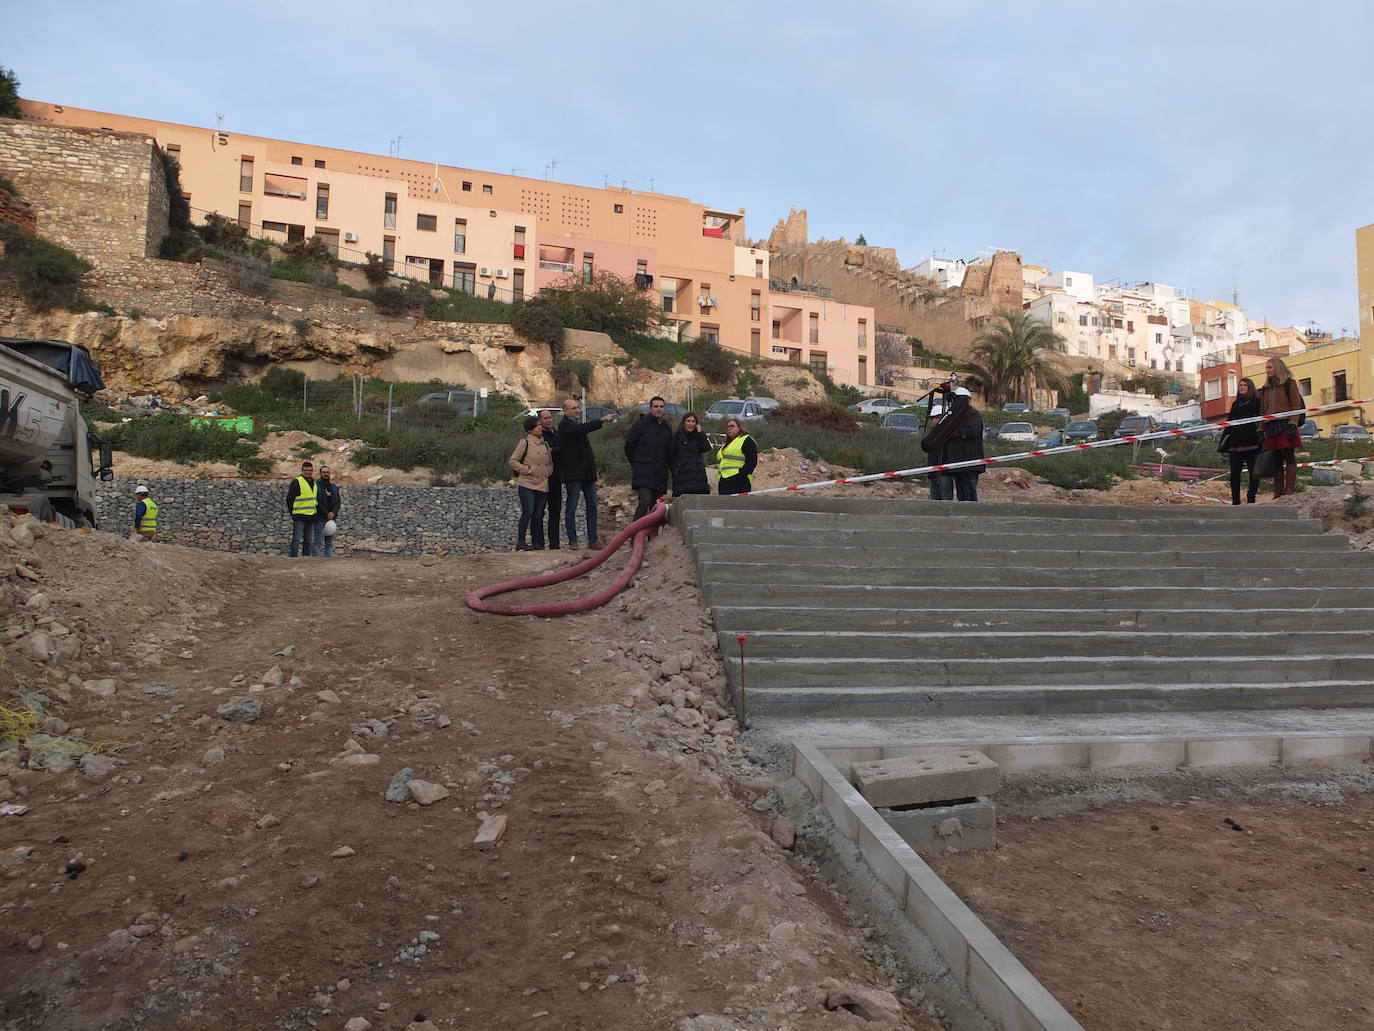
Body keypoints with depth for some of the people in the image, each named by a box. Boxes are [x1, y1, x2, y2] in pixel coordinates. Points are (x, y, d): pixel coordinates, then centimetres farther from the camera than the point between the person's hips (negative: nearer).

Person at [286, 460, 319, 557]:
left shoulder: (314, 483, 17)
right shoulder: (296, 482, -6)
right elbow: (289, 499, -6)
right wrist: (293, 513, -6)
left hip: (311, 517, 7)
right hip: (299, 517, -7)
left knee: (309, 541, 10)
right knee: (297, 540, -7)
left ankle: (307, 556, 16)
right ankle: (293, 557, -5)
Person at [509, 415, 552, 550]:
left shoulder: (545, 444, 16)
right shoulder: (525, 442, -3)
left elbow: (550, 462, 28)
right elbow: (513, 461, -5)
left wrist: (548, 472, 10)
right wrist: (527, 470, -10)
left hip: (543, 486, 6)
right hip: (527, 484, -6)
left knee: (538, 516, 6)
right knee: (528, 512, -15)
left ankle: (537, 544, 11)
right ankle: (520, 542, -8)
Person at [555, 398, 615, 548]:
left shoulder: (577, 424, 21)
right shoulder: (565, 426, -7)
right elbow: (582, 429, -27)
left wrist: (593, 467, 19)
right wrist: (602, 420, -31)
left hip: (587, 473, 9)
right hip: (573, 473, -9)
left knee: (592, 506, 5)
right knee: (572, 506, -3)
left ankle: (592, 540, 7)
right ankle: (572, 540, 1)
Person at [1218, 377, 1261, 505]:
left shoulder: (1257, 402, 6)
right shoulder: (1235, 404, 20)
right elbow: (1229, 423, 21)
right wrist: (1223, 442, 15)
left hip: (1251, 443, -4)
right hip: (1235, 443, 4)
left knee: (1253, 472, -1)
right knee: (1234, 473, -1)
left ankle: (1251, 498, 4)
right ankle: (1235, 501, 2)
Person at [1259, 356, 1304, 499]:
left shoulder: (1289, 384, 2)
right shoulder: (1265, 389, 20)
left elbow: (1296, 406, -5)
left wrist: (1292, 424, -15)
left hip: (1285, 426, -6)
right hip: (1271, 427, 6)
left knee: (1289, 457, -9)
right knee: (1276, 460, 6)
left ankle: (1290, 490, -11)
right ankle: (1278, 493, 7)